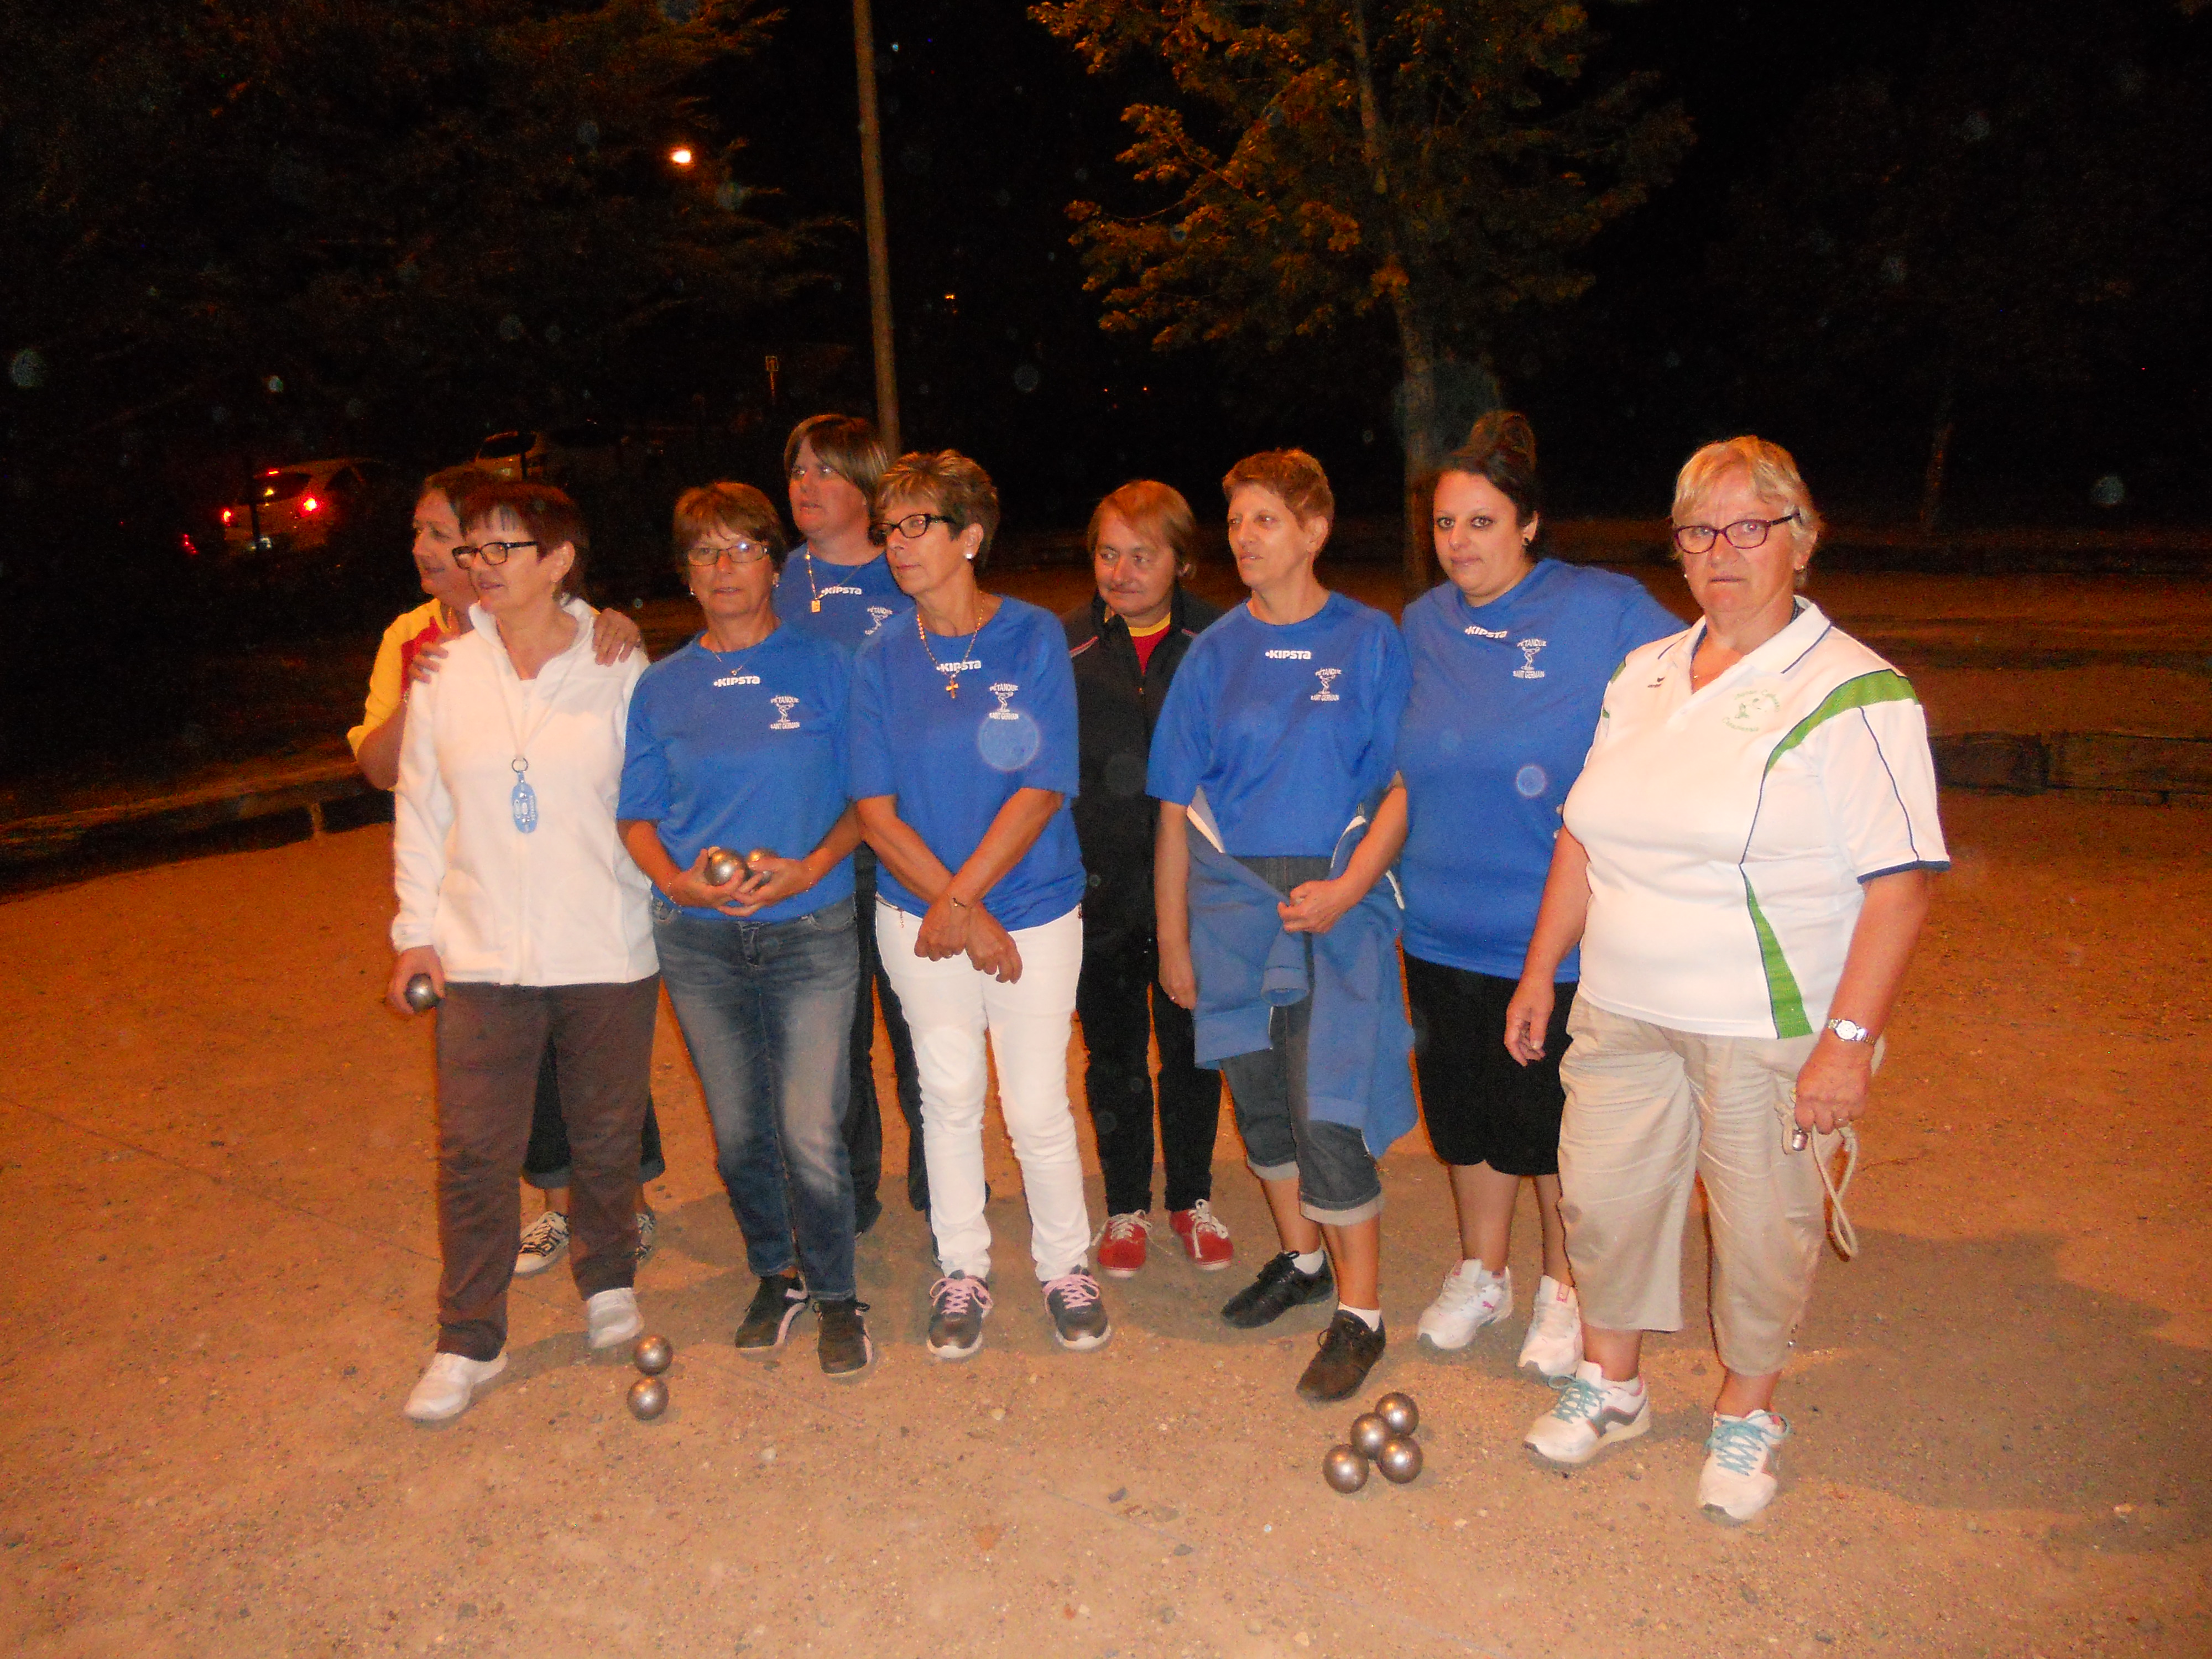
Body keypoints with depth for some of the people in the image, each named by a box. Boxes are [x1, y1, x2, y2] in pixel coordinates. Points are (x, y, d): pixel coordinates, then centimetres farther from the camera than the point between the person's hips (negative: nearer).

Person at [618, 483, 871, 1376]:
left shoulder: (825, 668, 1)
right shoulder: (662, 687, 8)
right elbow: (637, 815, 10)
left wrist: (811, 865, -15)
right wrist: (677, 880, -9)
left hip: (810, 930, -2)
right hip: (698, 939, 3)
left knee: (811, 1134, -6)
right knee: (739, 1133, 12)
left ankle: (835, 1293, 17)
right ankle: (775, 1274, 35)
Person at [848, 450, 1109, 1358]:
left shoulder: (1034, 637, -6)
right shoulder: (881, 660, 0)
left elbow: (1042, 790, -11)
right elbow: (877, 812, -4)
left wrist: (962, 894, -15)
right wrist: (957, 911, -13)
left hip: (1034, 909, -2)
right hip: (919, 916, 2)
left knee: (1038, 1107, 4)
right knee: (949, 1096, 12)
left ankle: (1065, 1264, 28)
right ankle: (962, 1268, 31)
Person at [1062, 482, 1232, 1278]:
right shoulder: (1063, 647, -1)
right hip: (1098, 888, 1)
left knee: (1192, 1050, 13)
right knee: (1113, 1057, 14)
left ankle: (1193, 1198, 35)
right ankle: (1125, 1206, 33)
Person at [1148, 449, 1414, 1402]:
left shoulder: (1370, 642, -2)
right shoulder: (1216, 652, 4)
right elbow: (1177, 807, 5)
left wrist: (1350, 885, -17)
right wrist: (1173, 940, 4)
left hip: (1337, 900, -3)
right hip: (1231, 895, 4)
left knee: (1329, 1113, -6)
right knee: (1260, 1095, 15)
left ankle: (1360, 1312, 12)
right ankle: (1301, 1257, 38)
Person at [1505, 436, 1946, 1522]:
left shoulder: (1855, 695, -11)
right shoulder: (1642, 677, 8)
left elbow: (1899, 887, -15)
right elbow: (1584, 837, 13)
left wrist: (1849, 1041, -19)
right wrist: (1540, 973, 13)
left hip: (1772, 1028, -5)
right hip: (1622, 1013, 5)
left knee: (1761, 1226, 9)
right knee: (1601, 1197, 13)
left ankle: (1745, 1414, 34)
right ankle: (1610, 1387, 36)